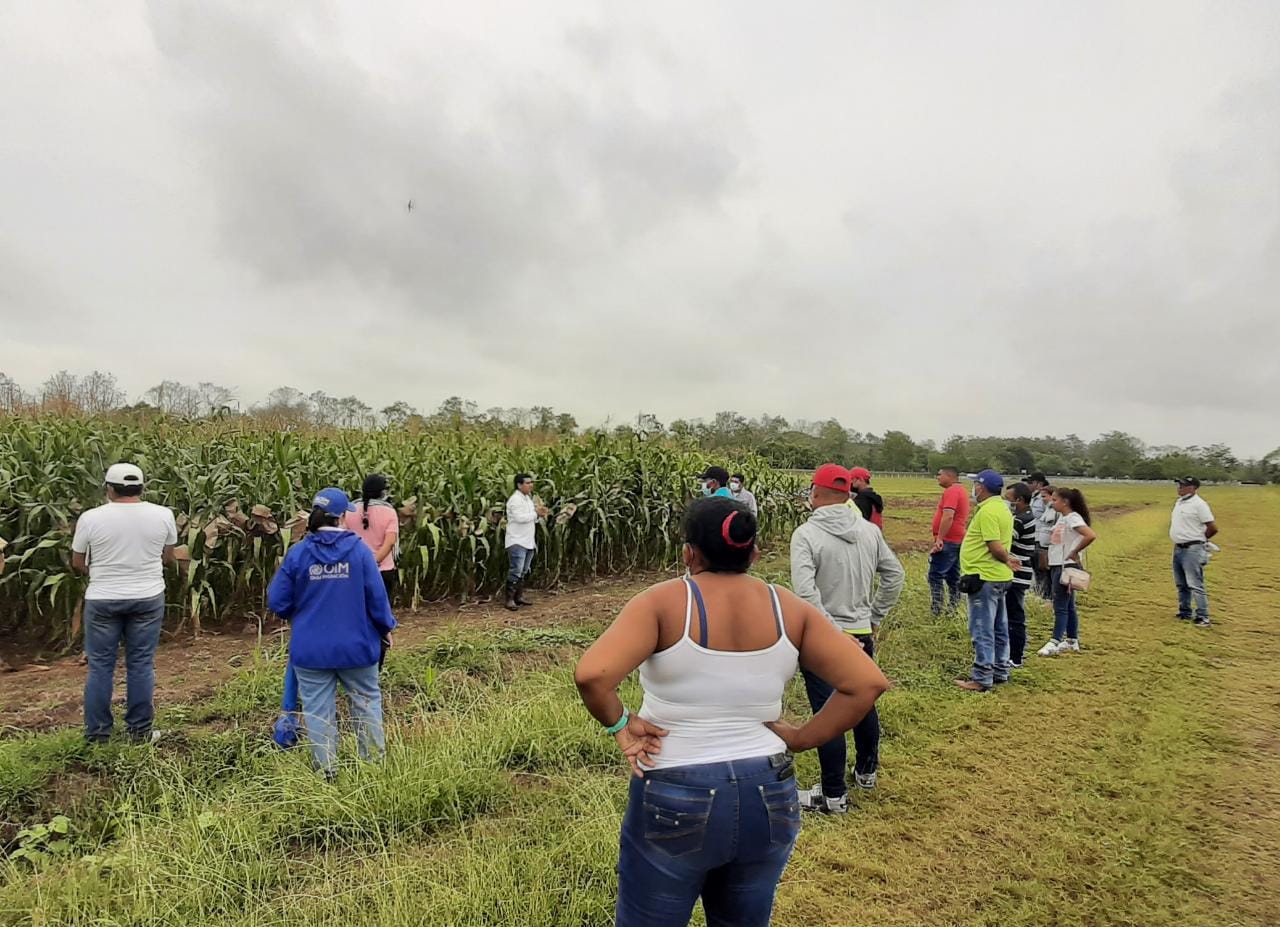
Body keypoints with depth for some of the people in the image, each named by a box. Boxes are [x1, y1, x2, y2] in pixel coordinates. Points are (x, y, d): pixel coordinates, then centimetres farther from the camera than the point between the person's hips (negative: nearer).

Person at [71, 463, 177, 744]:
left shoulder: (90, 518, -9)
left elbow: (77, 564, 2)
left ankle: (97, 733, 19)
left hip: (102, 600, -1)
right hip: (148, 598, 1)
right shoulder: (163, 515, -6)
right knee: (141, 665, 8)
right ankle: (140, 731, 15)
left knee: (100, 666, 11)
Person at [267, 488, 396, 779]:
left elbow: (276, 601, -3)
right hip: (356, 645, 0)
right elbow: (377, 595, -9)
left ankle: (326, 769, 18)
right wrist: (386, 627, 7)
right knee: (366, 700, 16)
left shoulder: (297, 553, -8)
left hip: (311, 648, 0)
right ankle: (375, 759, 24)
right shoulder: (358, 548, -12)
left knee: (318, 708, 11)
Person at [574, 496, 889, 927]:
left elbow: (591, 674, -27)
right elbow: (867, 683, -5)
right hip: (767, 798, 4)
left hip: (674, 802, -3)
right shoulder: (789, 609, -3)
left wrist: (619, 725, -10)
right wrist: (800, 739, -1)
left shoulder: (665, 602, -14)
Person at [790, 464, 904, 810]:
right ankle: (866, 772, 42)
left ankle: (834, 795, 14)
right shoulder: (870, 531, -1)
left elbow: (805, 593, -27)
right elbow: (895, 576, 7)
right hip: (862, 635, 6)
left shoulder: (806, 534, -18)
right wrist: (873, 617, 13)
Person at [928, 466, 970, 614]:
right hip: (957, 541, 11)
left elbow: (948, 516, -26)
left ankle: (936, 611, -10)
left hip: (947, 541, -11)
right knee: (953, 577, 13)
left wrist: (939, 539, -27)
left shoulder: (951, 491, -15)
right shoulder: (959, 490, 18)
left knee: (935, 576, -9)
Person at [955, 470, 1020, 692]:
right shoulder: (1002, 508, 13)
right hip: (998, 577, 10)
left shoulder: (987, 511, -19)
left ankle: (981, 679, 2)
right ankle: (1000, 672, 29)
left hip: (984, 578, -10)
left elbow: (996, 547, -22)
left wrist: (1007, 559, -6)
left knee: (982, 630, -3)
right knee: (999, 629, 18)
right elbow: (999, 545, 13)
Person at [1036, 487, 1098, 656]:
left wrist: (1074, 552, -19)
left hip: (1066, 566, -9)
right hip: (1056, 565, 9)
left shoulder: (1073, 518, -15)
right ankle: (1072, 641, 23)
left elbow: (1091, 536, -29)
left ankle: (1055, 642, -3)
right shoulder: (1061, 517, 12)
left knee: (1061, 606, -6)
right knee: (1068, 605, 15)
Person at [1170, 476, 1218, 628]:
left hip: (1192, 550, -9)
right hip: (1178, 548, 9)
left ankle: (1203, 617, -4)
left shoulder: (1199, 504, -14)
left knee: (1195, 584, -9)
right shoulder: (1179, 502, 12)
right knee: (1181, 585, 16)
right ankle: (1184, 613, 26)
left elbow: (1213, 528, -14)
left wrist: (1199, 539, -1)